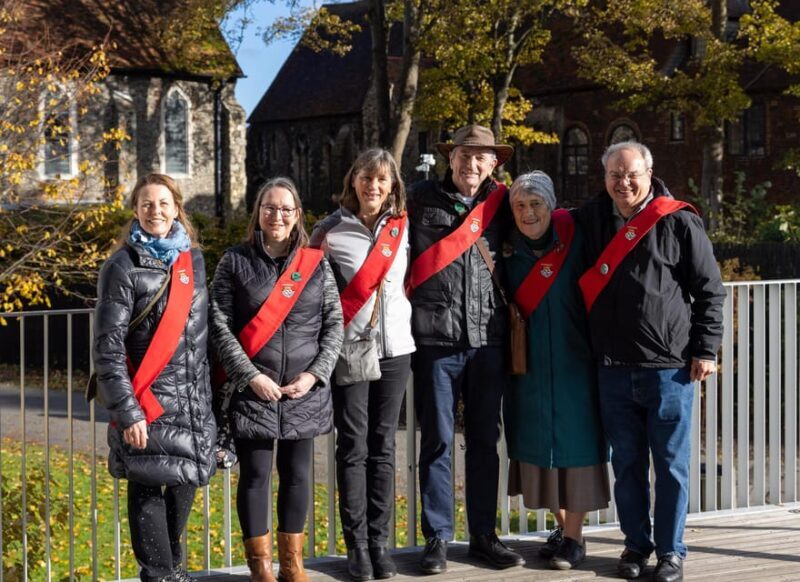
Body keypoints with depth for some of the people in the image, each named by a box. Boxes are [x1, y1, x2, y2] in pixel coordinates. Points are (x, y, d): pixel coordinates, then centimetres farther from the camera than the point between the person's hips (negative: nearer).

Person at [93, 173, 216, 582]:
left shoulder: (192, 259, 9)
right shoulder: (123, 267, -7)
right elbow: (107, 346, -11)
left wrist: (207, 391, 13)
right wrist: (127, 411, -16)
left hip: (194, 400, 5)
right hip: (149, 402, -5)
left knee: (186, 481, 12)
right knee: (148, 488, 0)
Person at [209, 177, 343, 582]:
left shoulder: (316, 264, 7)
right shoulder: (235, 262, 1)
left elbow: (334, 324, 6)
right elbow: (219, 326, -4)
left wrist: (315, 374, -7)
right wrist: (251, 376, -13)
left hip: (306, 393, 2)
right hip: (252, 391, -2)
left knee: (296, 475, 9)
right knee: (255, 476, 2)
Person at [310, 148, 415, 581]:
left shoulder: (401, 228, 6)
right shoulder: (330, 232, -4)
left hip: (395, 348, 3)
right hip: (349, 350, -3)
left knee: (383, 446, 7)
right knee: (354, 447, 0)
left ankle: (379, 542, 13)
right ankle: (357, 545, 7)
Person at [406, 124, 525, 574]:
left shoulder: (500, 203, 8)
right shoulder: (421, 199, 1)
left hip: (488, 338, 3)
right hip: (435, 339, -3)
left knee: (485, 441, 9)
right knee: (438, 441, 2)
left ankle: (484, 536, 19)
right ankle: (438, 537, 11)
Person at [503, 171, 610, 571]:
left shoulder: (575, 240, -7)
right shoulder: (508, 250, 4)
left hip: (573, 365, -4)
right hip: (529, 368, 4)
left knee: (573, 443, 0)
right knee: (537, 444, 9)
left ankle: (574, 539, 9)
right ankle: (561, 527, 25)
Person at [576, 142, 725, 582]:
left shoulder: (678, 222, -3)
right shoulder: (591, 220, 8)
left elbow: (709, 291, 0)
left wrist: (706, 350, -4)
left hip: (669, 368, -3)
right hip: (614, 369, 3)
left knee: (671, 466, 5)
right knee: (627, 464, 11)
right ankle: (636, 545, 24)